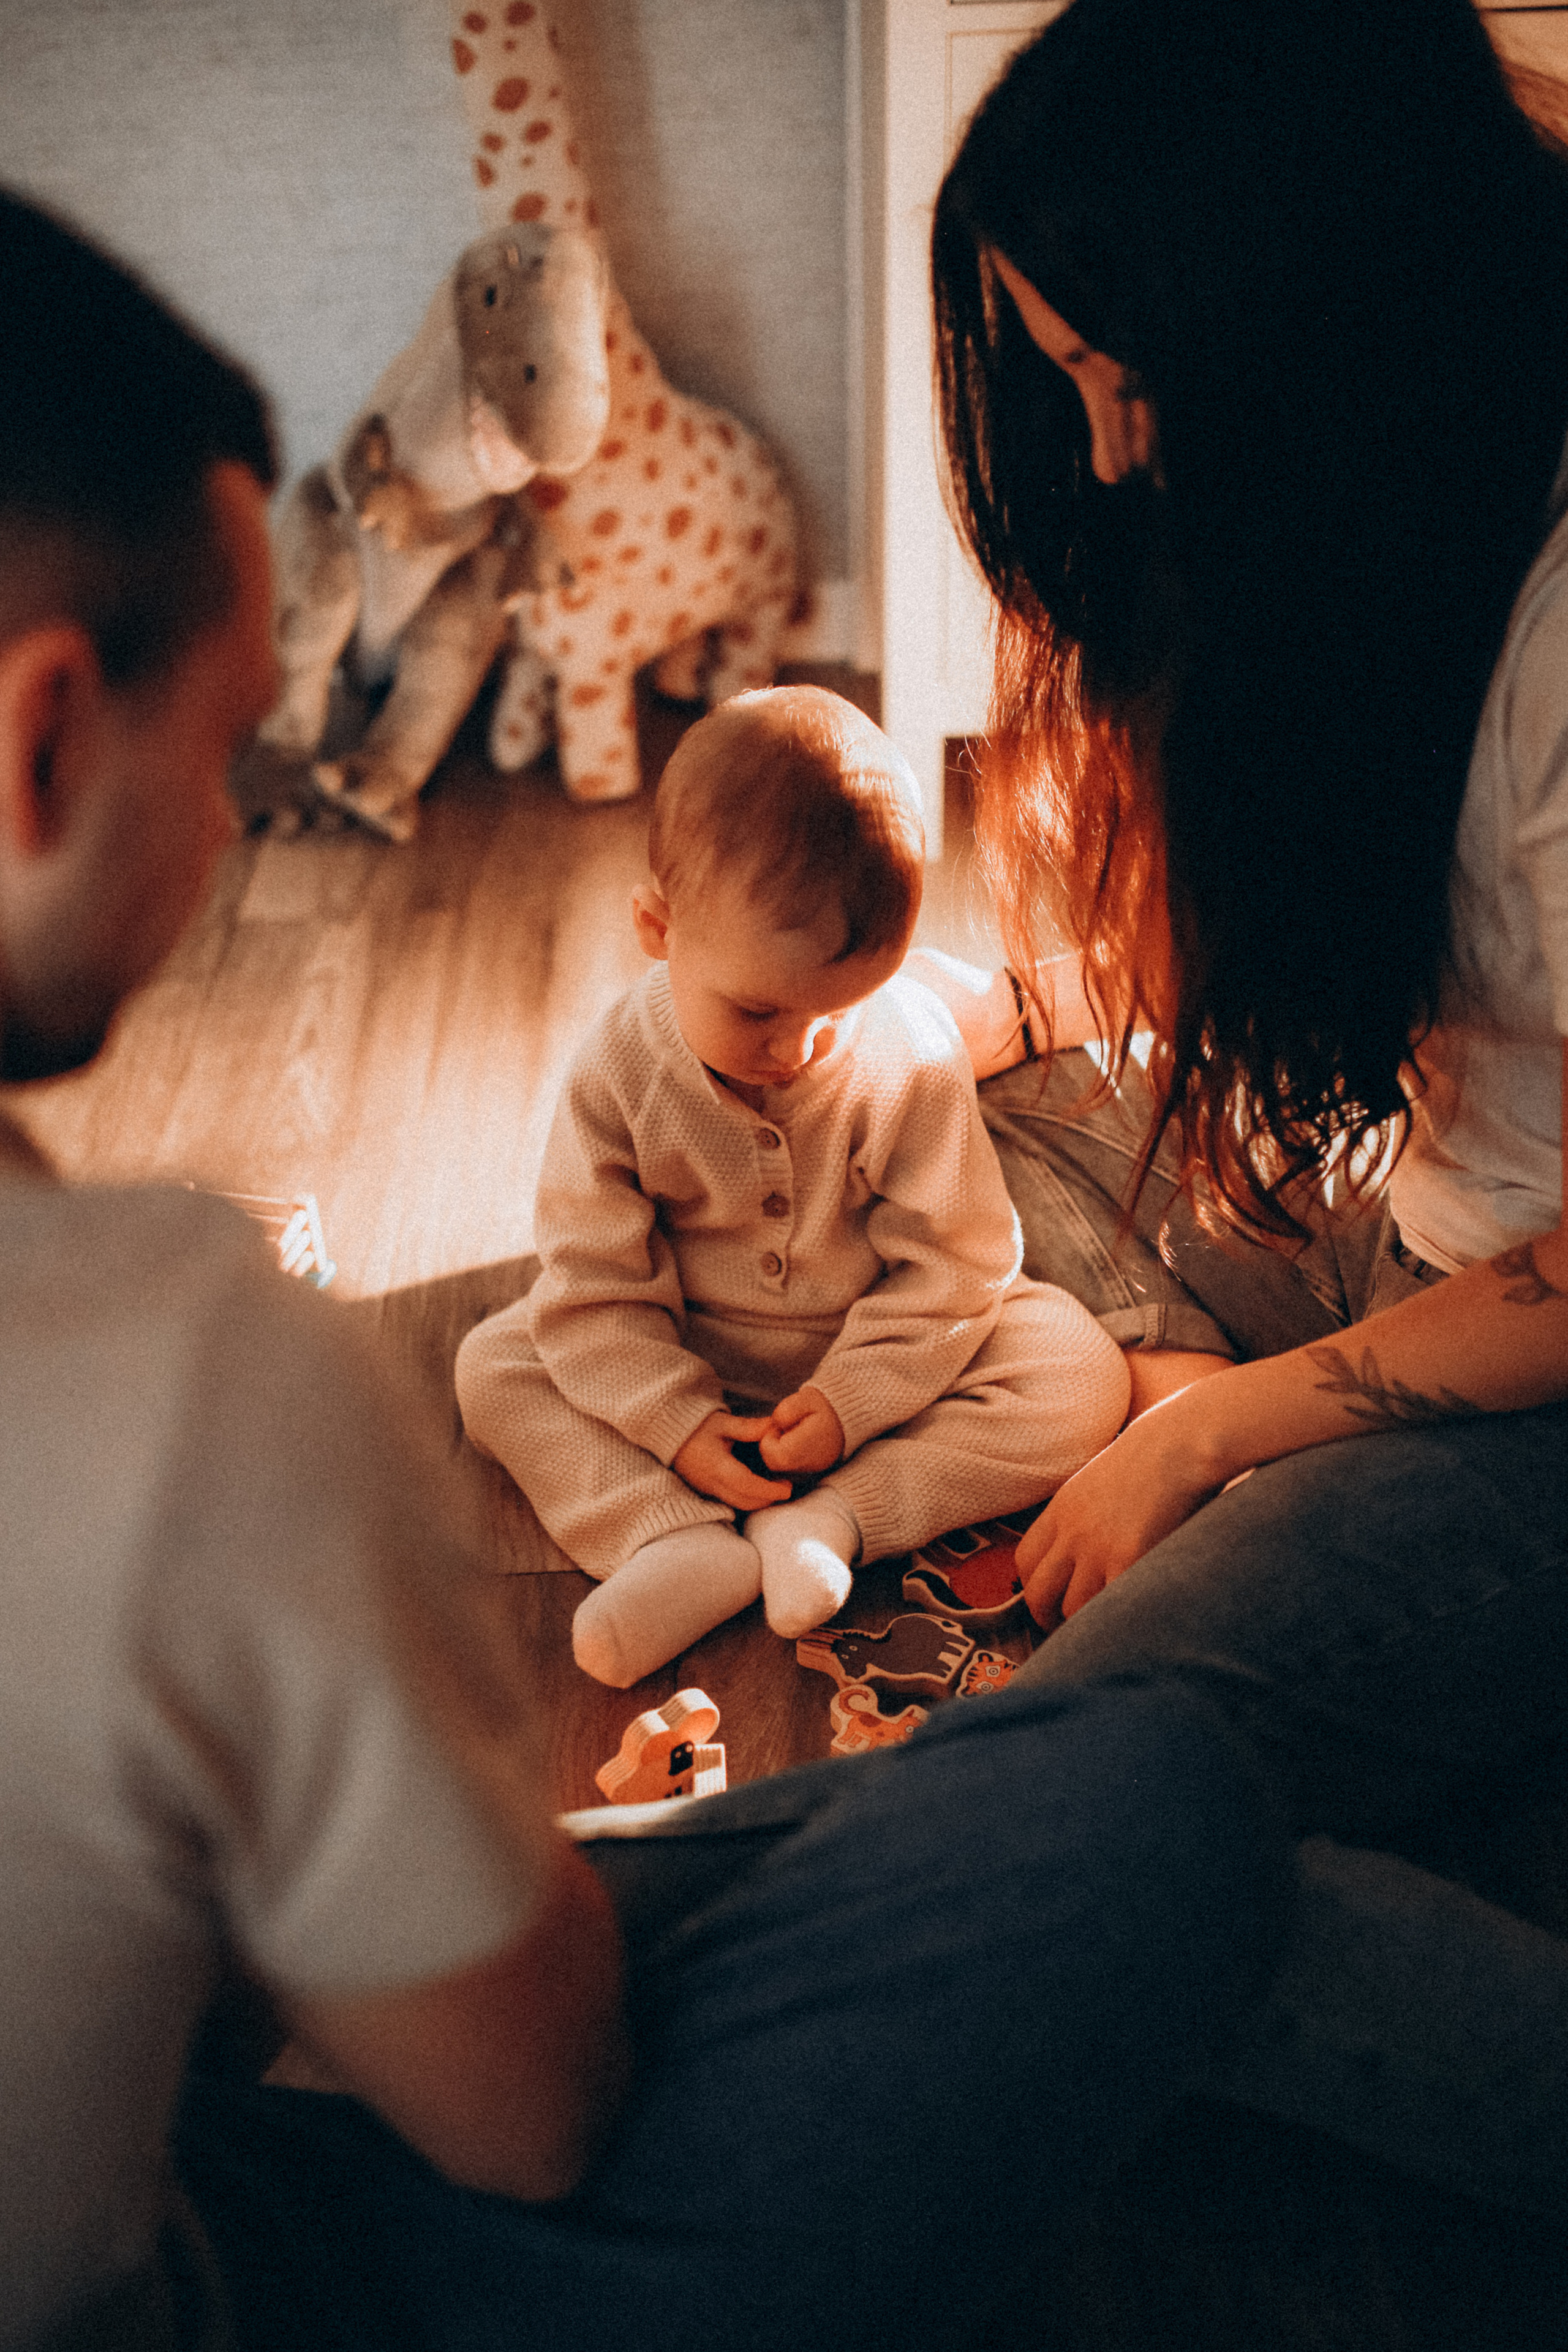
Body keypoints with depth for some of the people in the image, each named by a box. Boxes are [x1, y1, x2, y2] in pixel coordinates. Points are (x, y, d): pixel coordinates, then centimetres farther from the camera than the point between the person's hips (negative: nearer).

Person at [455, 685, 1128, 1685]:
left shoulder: (915, 1054, -22)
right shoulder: (620, 1074, -20)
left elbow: (952, 1262, -16)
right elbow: (595, 1285, -14)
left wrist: (852, 1400, -23)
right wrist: (677, 1424, -22)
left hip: (883, 1355, -1)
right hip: (688, 1364, 1)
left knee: (1084, 1377, -20)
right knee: (496, 1362, -14)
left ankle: (830, 1515, -28)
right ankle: (681, 1540, -31)